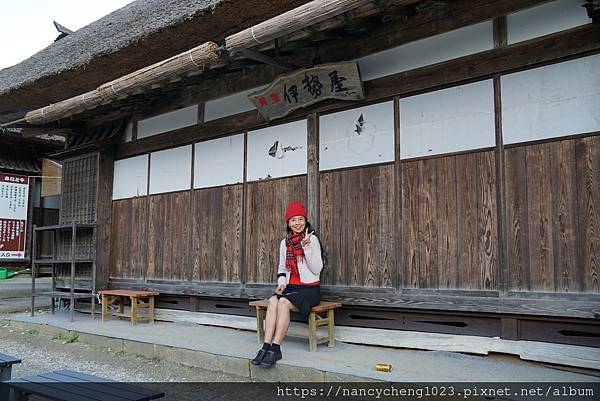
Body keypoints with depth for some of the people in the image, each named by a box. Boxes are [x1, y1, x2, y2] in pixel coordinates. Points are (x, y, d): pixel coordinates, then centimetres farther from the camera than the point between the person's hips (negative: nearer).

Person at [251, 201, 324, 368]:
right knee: (273, 301, -26)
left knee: (284, 302, -31)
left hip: (310, 289, -4)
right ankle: (266, 347, -30)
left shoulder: (312, 239, -3)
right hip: (290, 287, 5)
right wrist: (281, 282, 1)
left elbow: (317, 269, -10)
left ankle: (275, 348, -29)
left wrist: (307, 246, -19)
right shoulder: (285, 243, 13)